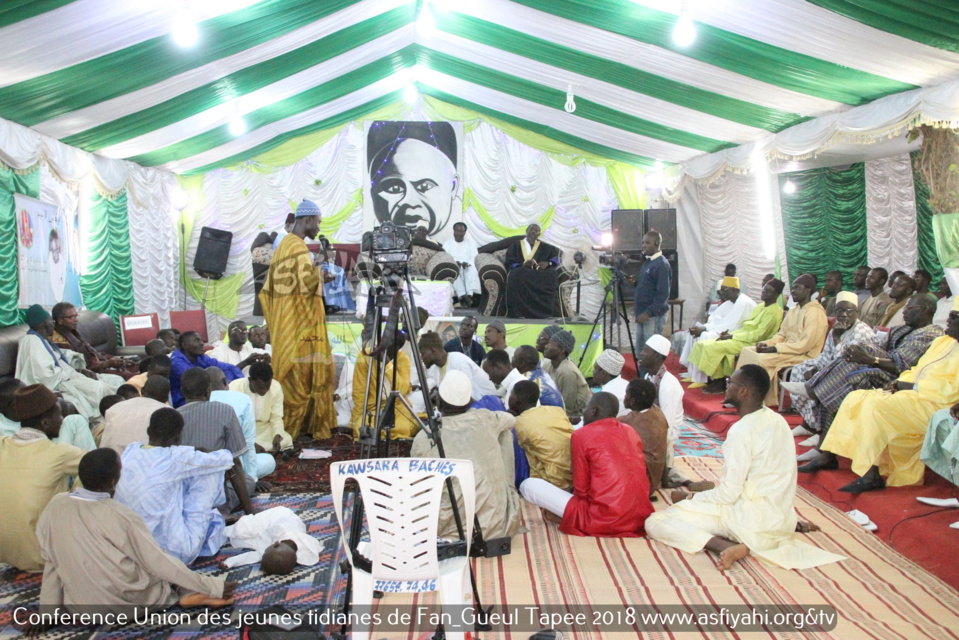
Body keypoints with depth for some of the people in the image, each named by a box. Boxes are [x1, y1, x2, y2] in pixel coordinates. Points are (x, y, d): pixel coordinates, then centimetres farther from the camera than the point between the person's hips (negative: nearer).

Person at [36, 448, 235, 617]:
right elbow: (159, 563, -16)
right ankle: (187, 595, -3)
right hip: (130, 604, -4)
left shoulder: (55, 506, -9)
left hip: (78, 606, 5)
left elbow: (52, 563, 1)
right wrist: (214, 586, -9)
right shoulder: (120, 516, -22)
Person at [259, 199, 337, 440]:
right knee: (301, 374, -5)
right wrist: (321, 272, -7)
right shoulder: (299, 247, -11)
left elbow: (267, 291, 20)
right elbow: (308, 280, -25)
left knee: (287, 373, 12)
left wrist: (275, 323, 19)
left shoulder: (282, 246, 18)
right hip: (302, 325, -10)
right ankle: (289, 430, -2)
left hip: (284, 328, 10)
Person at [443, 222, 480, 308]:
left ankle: (469, 295, -49)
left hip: (468, 267, 0)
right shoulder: (447, 244, 17)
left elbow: (475, 258, 5)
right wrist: (454, 262, -18)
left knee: (472, 269, -36)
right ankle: (462, 295, -52)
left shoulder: (471, 242, 17)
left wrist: (467, 263, -18)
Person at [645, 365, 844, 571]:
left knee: (655, 522, -11)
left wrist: (690, 497, -2)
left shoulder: (742, 431, -19)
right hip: (782, 519, 8)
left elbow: (729, 494, -17)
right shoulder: (777, 420, 7)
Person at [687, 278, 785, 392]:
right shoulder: (760, 306, 17)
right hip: (742, 337, 10)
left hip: (751, 343, -10)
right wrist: (730, 333, 1)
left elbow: (758, 335, -18)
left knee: (713, 347, -24)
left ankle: (719, 382, -10)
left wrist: (732, 336, -15)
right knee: (702, 344, -4)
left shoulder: (774, 312, -11)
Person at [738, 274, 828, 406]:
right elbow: (782, 335, 19)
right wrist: (767, 343, -2)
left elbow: (805, 344, -21)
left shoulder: (815, 312, -14)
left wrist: (774, 349, -21)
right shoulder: (794, 311, 16)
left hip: (803, 356, -9)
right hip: (787, 350, 9)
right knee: (747, 351, -4)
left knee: (760, 359, -27)